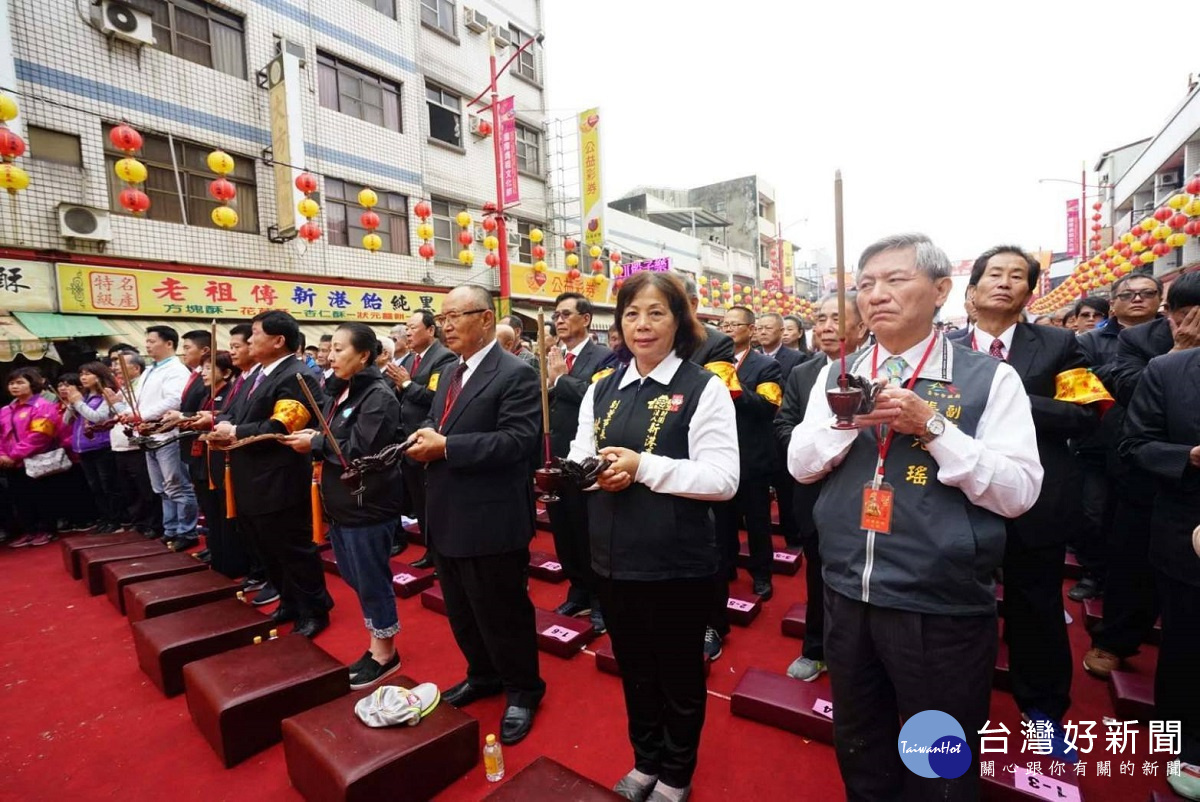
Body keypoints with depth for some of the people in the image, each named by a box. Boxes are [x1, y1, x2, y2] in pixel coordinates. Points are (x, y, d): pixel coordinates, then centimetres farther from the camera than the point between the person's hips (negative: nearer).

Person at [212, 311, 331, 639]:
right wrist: (224, 426, -5)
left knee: (294, 550, 3)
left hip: (279, 485, -10)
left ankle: (315, 611, 20)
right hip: (254, 483, 10)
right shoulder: (260, 373, 14)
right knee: (269, 551, 21)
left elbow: (278, 428, -26)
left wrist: (234, 432, -15)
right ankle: (290, 603, 37)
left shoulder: (296, 377, -19)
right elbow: (242, 415, 15)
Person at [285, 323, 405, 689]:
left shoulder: (378, 396, -17)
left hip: (368, 506, -9)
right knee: (358, 579, 18)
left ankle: (385, 653, 24)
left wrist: (315, 444, -13)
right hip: (342, 503, 9)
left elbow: (362, 451, -23)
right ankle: (377, 646, 35)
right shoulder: (340, 392, 10)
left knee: (372, 580, 5)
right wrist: (312, 439, -3)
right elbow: (334, 442, 15)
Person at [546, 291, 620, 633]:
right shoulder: (550, 358, 10)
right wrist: (547, 380, -15)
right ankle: (578, 589, 38)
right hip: (552, 459, 6)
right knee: (563, 531, 18)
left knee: (590, 532, 9)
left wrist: (560, 378, -17)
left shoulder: (604, 358, -9)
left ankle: (600, 597, 29)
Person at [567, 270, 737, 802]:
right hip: (613, 558, 5)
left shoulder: (703, 389, -10)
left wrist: (643, 467, -25)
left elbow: (723, 479, -16)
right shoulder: (602, 390, 7)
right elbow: (580, 459, 9)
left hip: (676, 563, -5)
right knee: (633, 669, 24)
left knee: (678, 673, 18)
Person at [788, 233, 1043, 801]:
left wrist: (931, 426, -22)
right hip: (847, 597, 3)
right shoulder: (837, 375, 3)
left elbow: (1018, 493, -12)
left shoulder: (988, 378, -8)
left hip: (942, 607, -3)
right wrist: (847, 420, -17)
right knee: (858, 753, 25)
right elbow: (800, 466, -1)